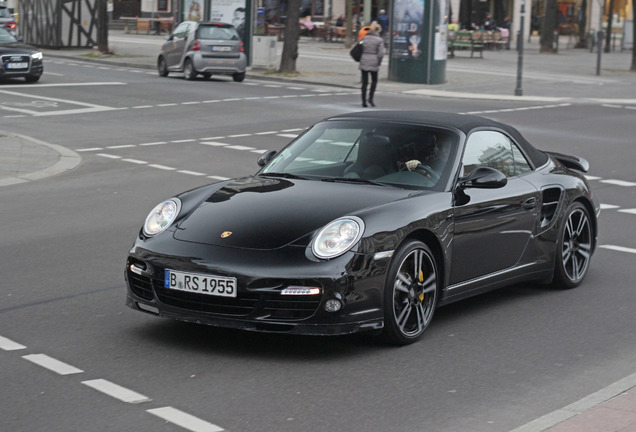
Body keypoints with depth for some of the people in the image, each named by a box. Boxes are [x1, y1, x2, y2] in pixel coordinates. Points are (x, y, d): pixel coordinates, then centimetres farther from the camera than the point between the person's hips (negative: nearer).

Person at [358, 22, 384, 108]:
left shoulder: (364, 38, 3)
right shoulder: (379, 40, -6)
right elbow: (381, 53, -10)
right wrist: (379, 63, 2)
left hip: (364, 62, 3)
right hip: (373, 63, -3)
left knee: (364, 82, 8)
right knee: (374, 80, 15)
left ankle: (364, 101, 6)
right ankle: (370, 98, 3)